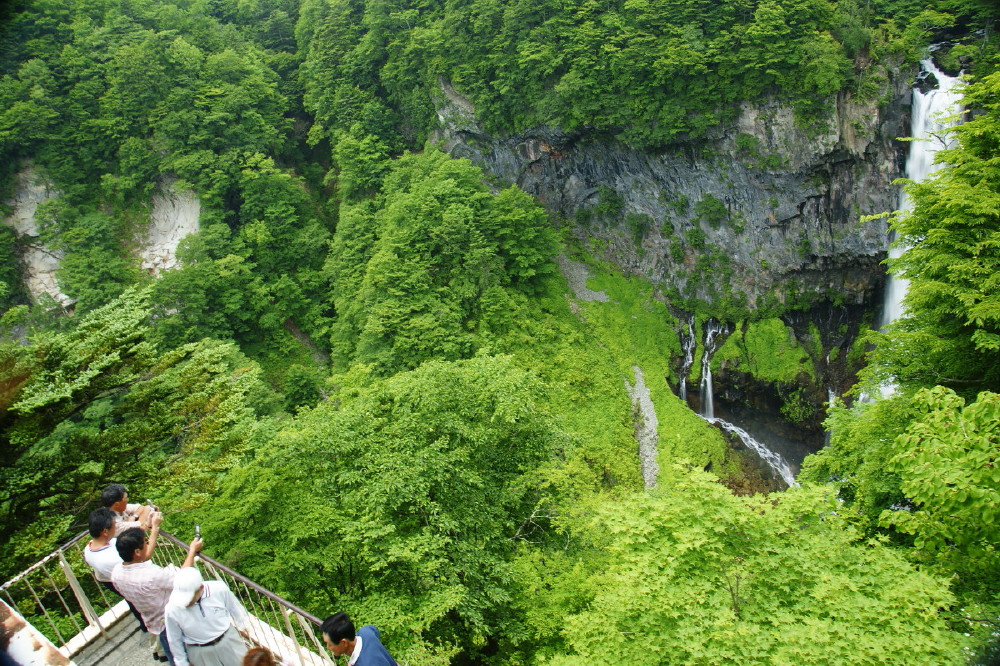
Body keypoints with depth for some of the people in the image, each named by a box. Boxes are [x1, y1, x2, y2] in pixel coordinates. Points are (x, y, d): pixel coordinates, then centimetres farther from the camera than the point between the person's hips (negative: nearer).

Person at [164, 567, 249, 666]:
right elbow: (174, 640, -7)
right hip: (200, 653, -1)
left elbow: (235, 610, -4)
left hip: (228, 642, 1)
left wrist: (242, 627, 12)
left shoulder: (220, 589, -26)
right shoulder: (172, 609, -25)